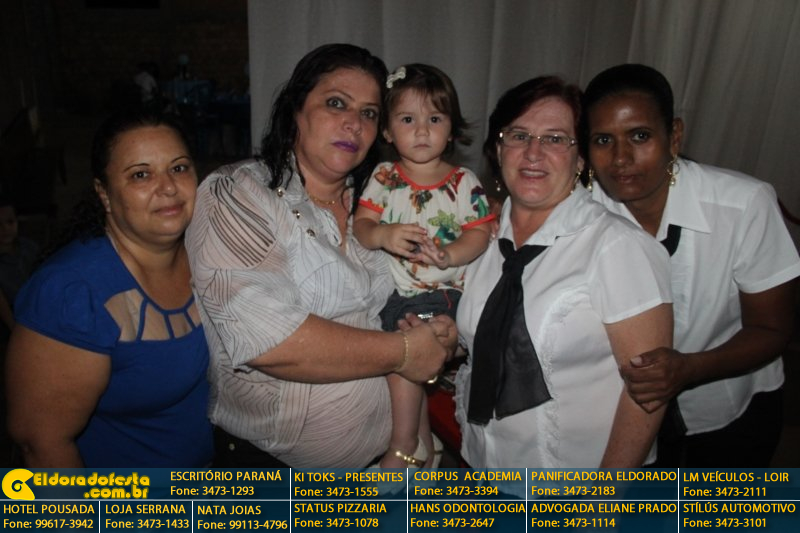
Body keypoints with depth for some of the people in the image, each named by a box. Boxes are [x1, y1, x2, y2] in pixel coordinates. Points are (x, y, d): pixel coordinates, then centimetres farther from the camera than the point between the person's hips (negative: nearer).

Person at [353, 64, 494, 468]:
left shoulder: (464, 182, 1)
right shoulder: (384, 177, 5)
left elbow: (479, 233, -3)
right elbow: (361, 224, -2)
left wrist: (448, 254, -22)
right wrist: (382, 234, -25)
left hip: (440, 291, -2)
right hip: (392, 290, 3)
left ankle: (403, 446, 0)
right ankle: (422, 441, 20)